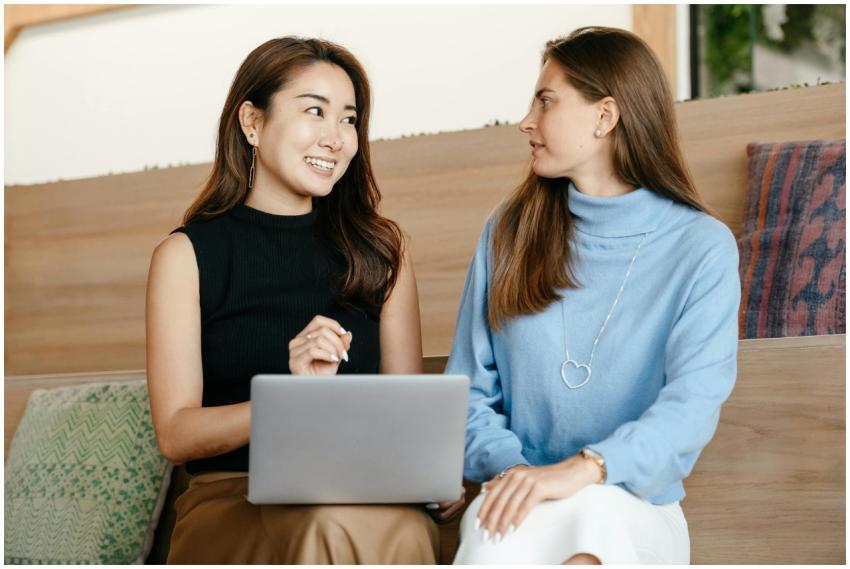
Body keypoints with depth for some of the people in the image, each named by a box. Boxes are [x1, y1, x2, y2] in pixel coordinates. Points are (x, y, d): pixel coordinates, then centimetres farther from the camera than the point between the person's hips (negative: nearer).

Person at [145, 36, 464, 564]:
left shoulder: (381, 249, 14)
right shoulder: (186, 255, 5)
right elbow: (176, 432, -2)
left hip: (366, 494, 2)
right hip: (230, 500, -2)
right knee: (329, 524, -37)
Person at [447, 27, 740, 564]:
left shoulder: (702, 247, -1)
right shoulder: (510, 232, 9)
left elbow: (693, 403, -13)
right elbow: (469, 389, 9)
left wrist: (581, 470, -30)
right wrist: (509, 465, -12)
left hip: (636, 509, -1)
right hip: (517, 504, 1)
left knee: (594, 510, -37)